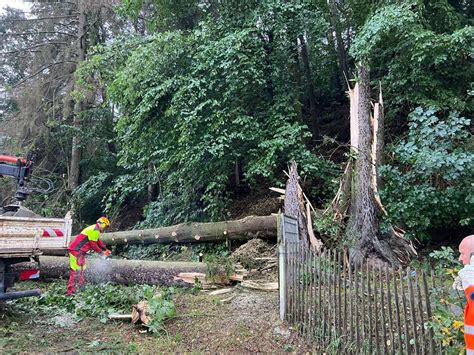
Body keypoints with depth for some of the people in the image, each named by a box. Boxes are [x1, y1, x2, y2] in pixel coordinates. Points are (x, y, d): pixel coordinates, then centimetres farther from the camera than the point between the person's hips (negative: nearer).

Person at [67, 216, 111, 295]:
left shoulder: (94, 229, 16)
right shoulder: (95, 230, -16)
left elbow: (98, 241, 26)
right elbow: (93, 244, -16)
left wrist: (105, 249, 25)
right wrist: (101, 252, -3)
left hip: (80, 252, 11)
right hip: (76, 251, -11)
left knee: (82, 269, 17)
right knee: (76, 271, -11)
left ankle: (81, 285, 24)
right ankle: (70, 291, -11)